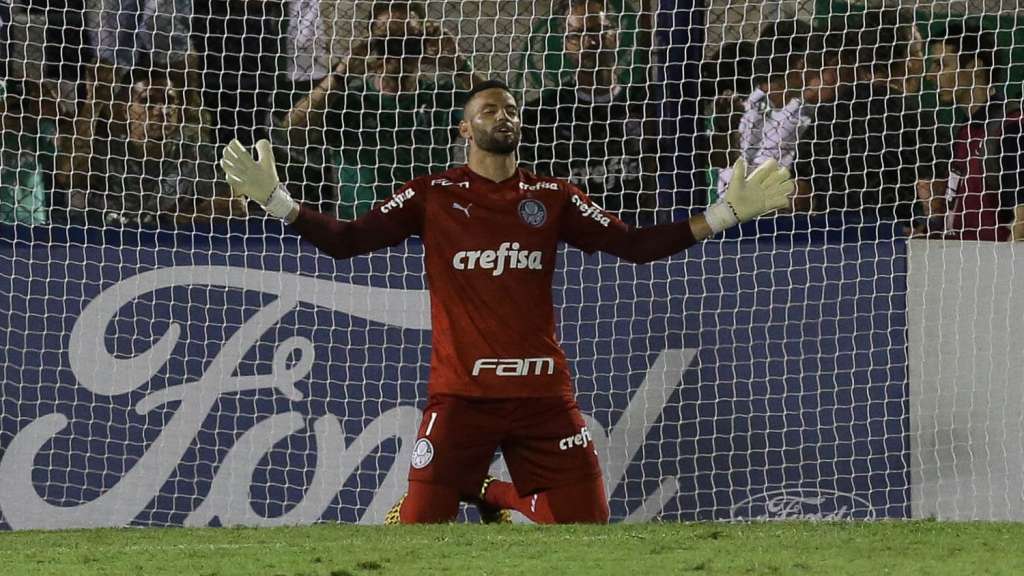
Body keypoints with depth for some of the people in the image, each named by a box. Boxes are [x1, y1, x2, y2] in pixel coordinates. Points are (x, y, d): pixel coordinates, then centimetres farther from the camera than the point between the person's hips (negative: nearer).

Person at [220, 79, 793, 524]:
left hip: (544, 392, 2)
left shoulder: (553, 197, 9)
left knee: (588, 526, 0)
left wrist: (727, 213, -2)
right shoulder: (433, 195, 4)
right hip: (461, 393, -2)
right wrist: (274, 198, -13)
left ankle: (498, 494, 27)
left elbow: (634, 244, 5)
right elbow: (345, 240, -1)